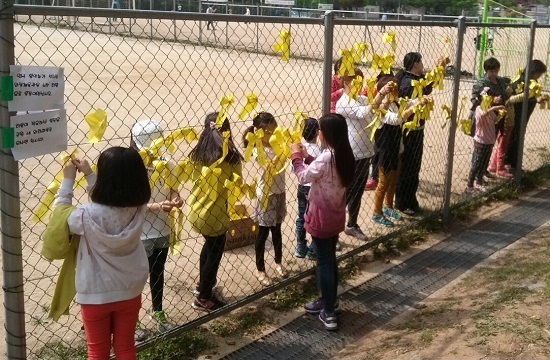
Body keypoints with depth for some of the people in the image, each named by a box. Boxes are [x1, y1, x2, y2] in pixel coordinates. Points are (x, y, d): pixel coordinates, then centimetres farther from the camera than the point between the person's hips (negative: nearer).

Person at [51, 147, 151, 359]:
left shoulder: (89, 215, -28)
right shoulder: (139, 209, -14)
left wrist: (68, 180, 0)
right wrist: (88, 174, 5)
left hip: (96, 294, -3)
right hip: (130, 291, 3)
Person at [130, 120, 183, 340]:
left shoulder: (166, 165, -3)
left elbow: (173, 189, 4)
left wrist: (176, 199, -19)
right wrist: (156, 206, -33)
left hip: (162, 231, 5)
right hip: (140, 235, -5)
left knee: (157, 273, 22)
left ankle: (158, 313, 41)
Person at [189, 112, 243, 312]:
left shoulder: (197, 153, -5)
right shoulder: (231, 157, -19)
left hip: (196, 211, 6)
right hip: (215, 214, -6)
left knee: (210, 244, 31)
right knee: (215, 253, 14)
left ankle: (203, 282, 50)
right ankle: (203, 298, 26)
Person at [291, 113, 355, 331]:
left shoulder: (326, 157, -24)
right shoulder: (344, 155, 2)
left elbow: (303, 177, -15)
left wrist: (296, 157, -3)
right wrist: (307, 157, 9)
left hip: (322, 216, -8)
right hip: (335, 215, 8)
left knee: (324, 262, 0)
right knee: (330, 259, 20)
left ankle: (329, 313, 6)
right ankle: (330, 301, 33)